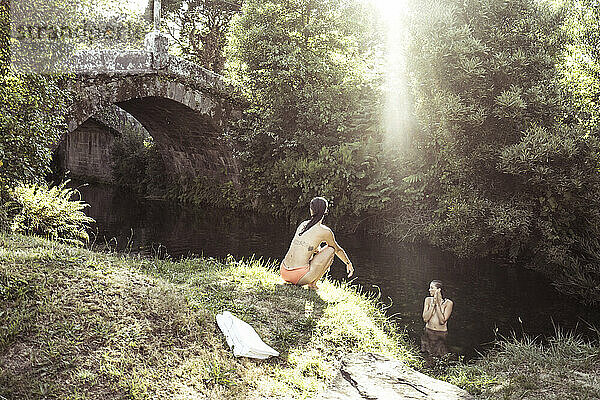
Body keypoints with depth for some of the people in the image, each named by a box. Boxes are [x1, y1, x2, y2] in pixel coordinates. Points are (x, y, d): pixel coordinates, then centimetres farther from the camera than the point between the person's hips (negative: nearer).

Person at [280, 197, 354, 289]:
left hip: (284, 272, 6)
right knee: (331, 249, 8)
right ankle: (312, 283, 5)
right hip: (299, 276, -6)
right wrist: (348, 263, 34)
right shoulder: (325, 231, -2)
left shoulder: (302, 225, 14)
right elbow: (338, 250, 17)